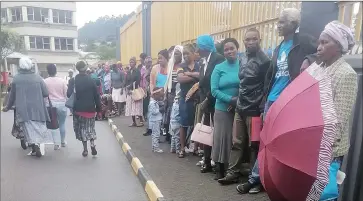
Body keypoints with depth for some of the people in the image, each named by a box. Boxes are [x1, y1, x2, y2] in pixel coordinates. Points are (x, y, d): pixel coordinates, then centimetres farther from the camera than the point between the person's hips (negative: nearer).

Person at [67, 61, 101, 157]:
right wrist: (98, 107, 3)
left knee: (81, 128, 10)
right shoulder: (91, 80, -3)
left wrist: (73, 103, 9)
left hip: (78, 108, -1)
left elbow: (69, 94, -10)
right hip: (90, 108, 1)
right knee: (90, 127, 16)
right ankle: (92, 144, -3)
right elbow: (96, 95, -3)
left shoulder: (73, 80, -5)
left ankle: (85, 149, 12)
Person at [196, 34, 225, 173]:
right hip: (206, 103, 7)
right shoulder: (203, 63, 16)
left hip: (215, 103, -7)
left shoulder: (218, 59, -10)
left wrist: (207, 100, -13)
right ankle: (207, 162, 21)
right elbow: (202, 84, 13)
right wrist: (202, 101, 1)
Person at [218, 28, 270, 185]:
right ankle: (233, 172, 20)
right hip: (240, 108, 7)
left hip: (254, 110, -6)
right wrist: (238, 100, 15)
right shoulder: (243, 60, 13)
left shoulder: (264, 60, -8)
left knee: (254, 144, 4)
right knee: (237, 142, 10)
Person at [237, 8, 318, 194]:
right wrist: (263, 104, 13)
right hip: (272, 101, 6)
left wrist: (309, 60, -27)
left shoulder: (305, 42, -1)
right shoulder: (279, 48, 17)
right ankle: (256, 178, 22)